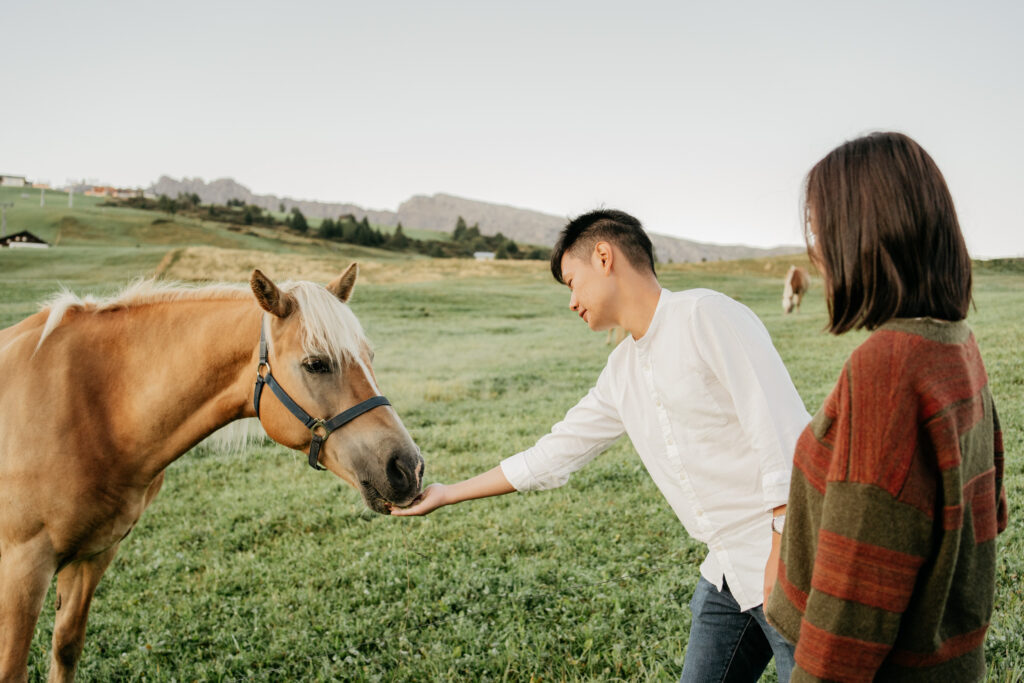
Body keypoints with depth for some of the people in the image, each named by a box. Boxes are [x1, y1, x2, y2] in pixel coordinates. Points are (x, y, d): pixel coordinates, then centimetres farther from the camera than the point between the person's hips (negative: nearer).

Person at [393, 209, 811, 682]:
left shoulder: (707, 315, -13)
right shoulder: (622, 372, 11)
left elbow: (783, 435, -18)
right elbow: (552, 457, 18)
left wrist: (781, 555, -22)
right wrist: (445, 494, 22)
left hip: (784, 562, -7)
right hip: (727, 575, 8)